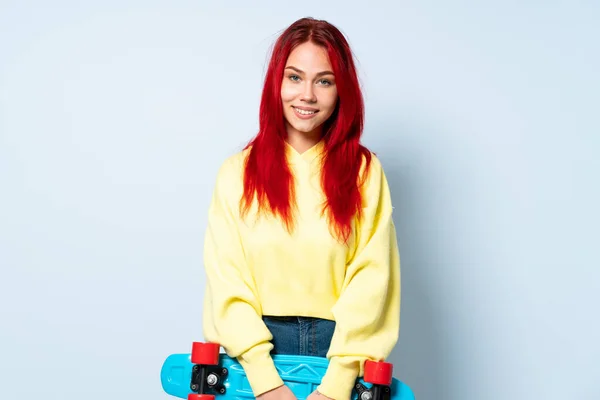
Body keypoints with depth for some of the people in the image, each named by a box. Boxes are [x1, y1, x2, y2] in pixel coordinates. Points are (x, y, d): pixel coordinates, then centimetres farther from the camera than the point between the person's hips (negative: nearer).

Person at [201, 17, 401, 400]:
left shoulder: (364, 171, -1)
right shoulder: (238, 172, -1)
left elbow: (370, 281, -7)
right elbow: (227, 281, -6)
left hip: (342, 353, 0)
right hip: (256, 355, 0)